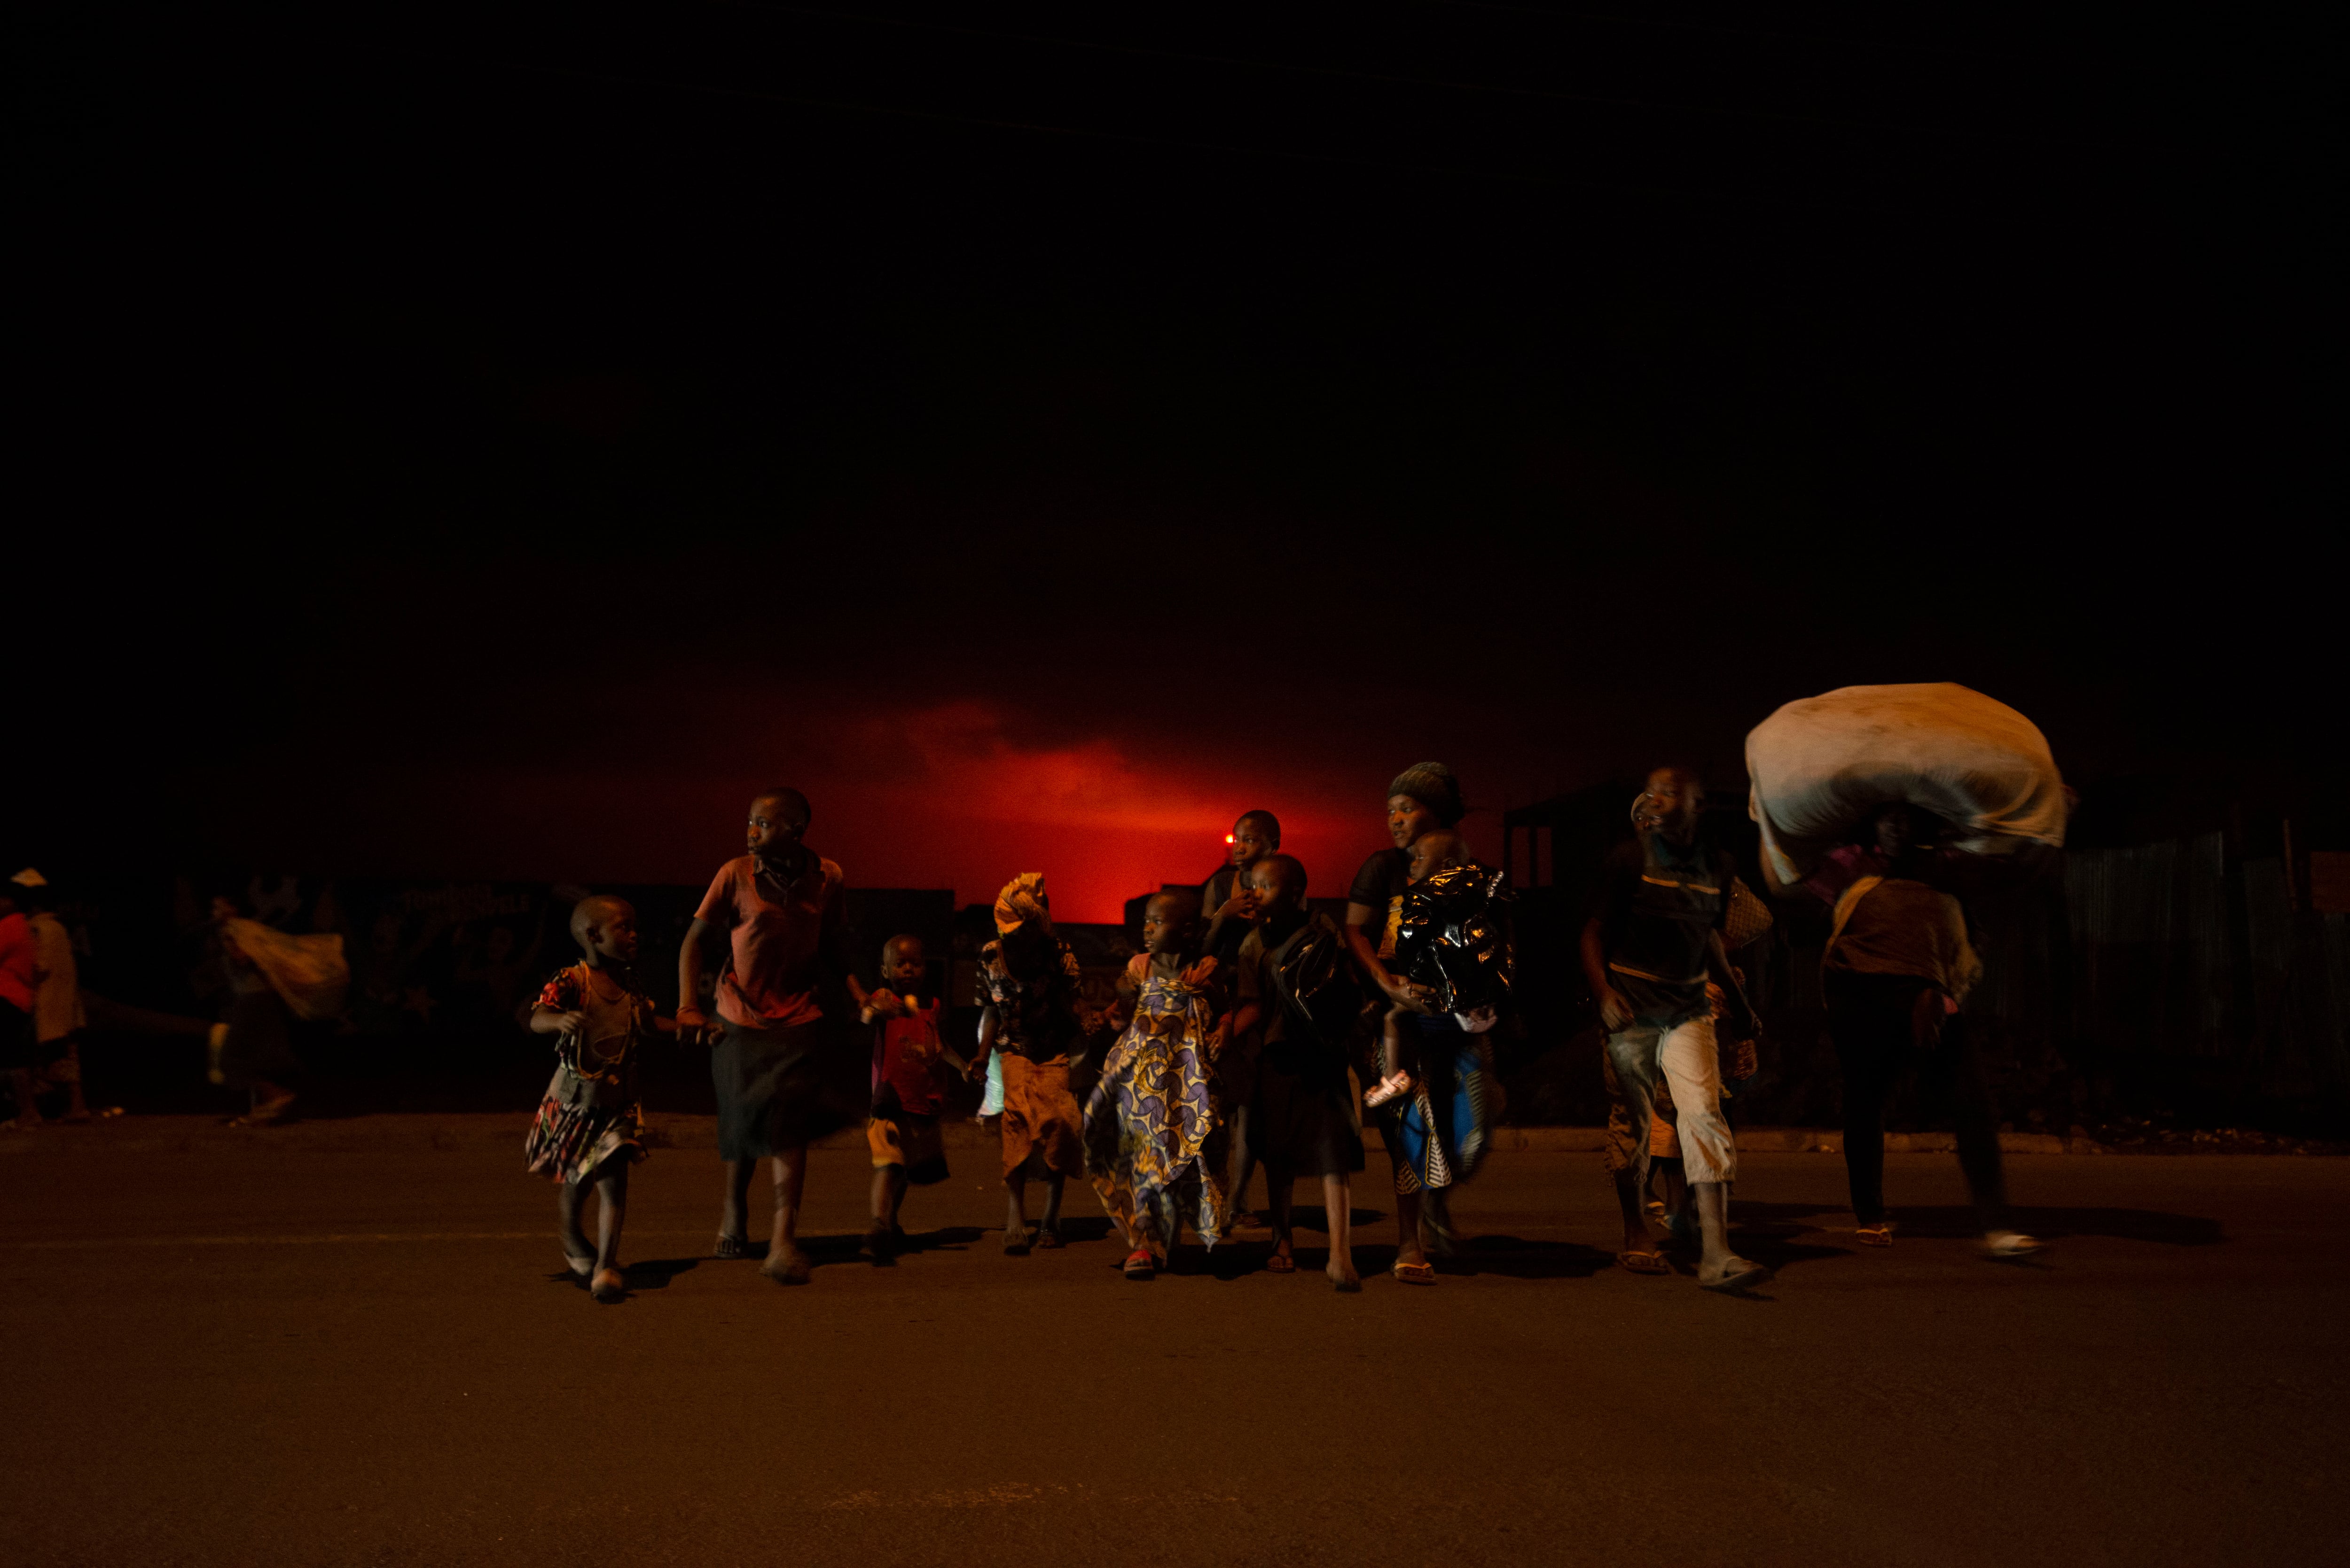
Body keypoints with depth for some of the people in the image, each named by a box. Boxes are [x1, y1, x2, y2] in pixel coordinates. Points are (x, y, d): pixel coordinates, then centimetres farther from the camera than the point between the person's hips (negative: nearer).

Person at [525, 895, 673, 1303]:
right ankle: (572, 1242, 43)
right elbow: (537, 1019, -33)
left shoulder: (629, 986, 2)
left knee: (614, 1185, -6)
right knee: (574, 1185, 15)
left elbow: (648, 1024, 21)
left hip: (618, 1104, 3)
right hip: (574, 1100, -3)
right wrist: (560, 1019, -54)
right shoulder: (572, 981, -17)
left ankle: (605, 1268, 1)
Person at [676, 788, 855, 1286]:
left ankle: (784, 1240, -12)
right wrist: (687, 1008, -11)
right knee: (745, 1119, 7)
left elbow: (835, 944, 11)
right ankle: (734, 1203, 36)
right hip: (741, 1020, 0)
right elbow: (694, 940, -3)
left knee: (789, 1122, -12)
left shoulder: (825, 877, -3)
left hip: (800, 1020, 0)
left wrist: (841, 998, 12)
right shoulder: (736, 875, -9)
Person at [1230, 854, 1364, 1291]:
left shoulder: (1323, 933, -2)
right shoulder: (1254, 945, 6)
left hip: (1324, 1056, -3)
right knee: (1278, 1151, 9)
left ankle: (1340, 1254, -13)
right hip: (1277, 1055, 3)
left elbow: (1349, 996, 0)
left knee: (1331, 1146, -12)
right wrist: (1224, 1034, -15)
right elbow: (1253, 1005, -1)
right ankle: (1283, 1241, 27)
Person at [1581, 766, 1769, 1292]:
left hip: (1689, 1009, 2)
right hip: (1631, 1007, -2)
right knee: (1632, 1122, 6)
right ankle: (1637, 1238, 23)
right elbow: (1594, 931, -4)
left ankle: (1715, 1254, -13)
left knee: (1704, 1114, -12)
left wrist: (1739, 1001, 23)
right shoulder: (1628, 859, -5)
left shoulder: (1718, 867, 7)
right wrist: (1603, 993, -18)